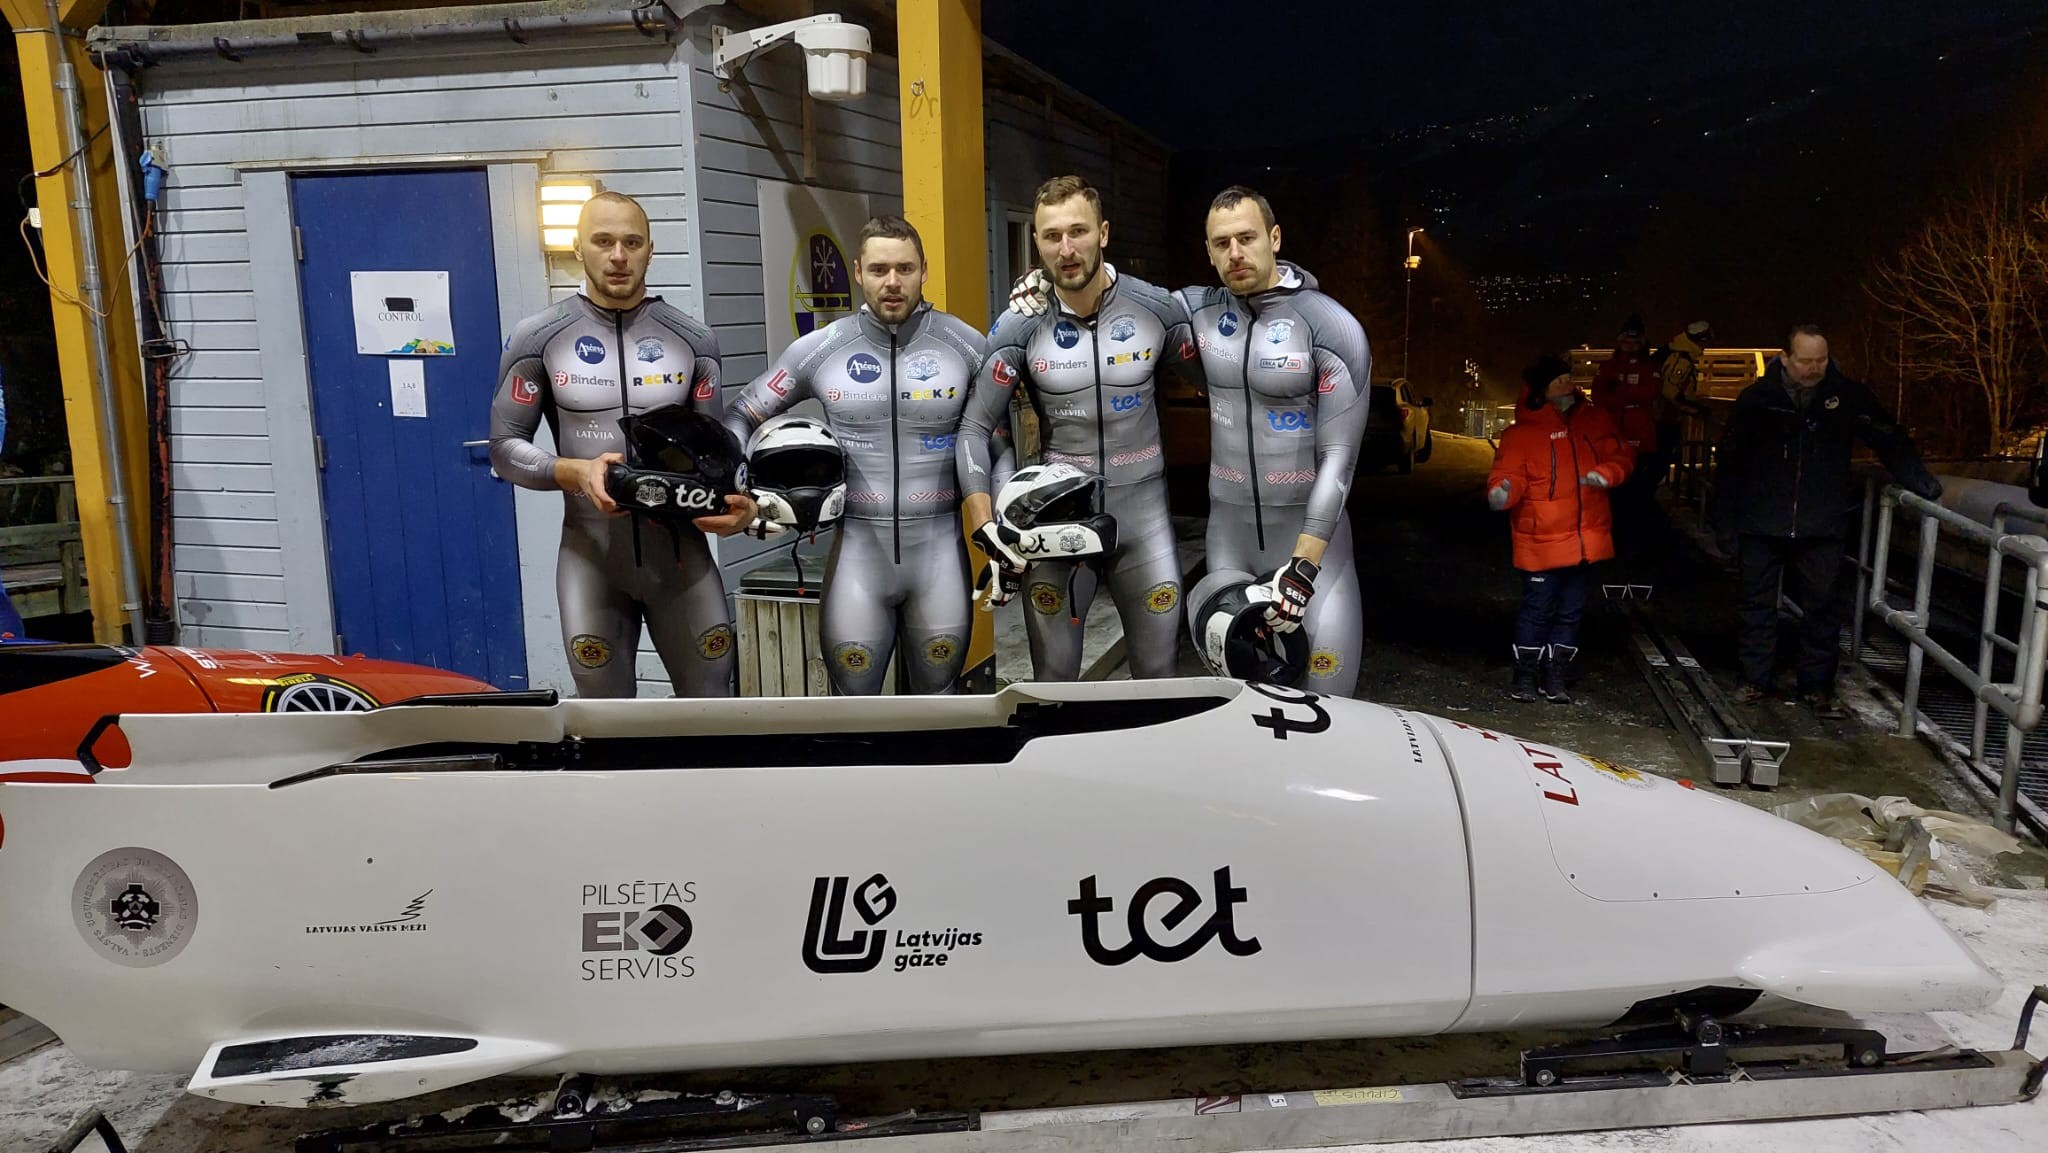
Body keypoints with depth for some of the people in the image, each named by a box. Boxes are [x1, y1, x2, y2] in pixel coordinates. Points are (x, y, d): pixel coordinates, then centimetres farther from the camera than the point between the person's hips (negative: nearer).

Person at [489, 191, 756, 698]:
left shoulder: (693, 340, 3)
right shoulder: (538, 338, -1)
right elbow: (506, 447, 1)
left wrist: (737, 501, -15)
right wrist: (576, 472, -18)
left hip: (679, 544, 1)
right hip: (591, 548, -1)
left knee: (712, 701, 7)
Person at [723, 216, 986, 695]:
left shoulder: (966, 345, -1)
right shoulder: (820, 350, 0)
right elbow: (742, 415, 10)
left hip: (939, 545, 0)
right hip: (858, 543, 0)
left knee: (939, 697, 12)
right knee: (853, 699, 5)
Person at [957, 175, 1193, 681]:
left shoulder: (1158, 309, -5)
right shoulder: (1020, 327, -6)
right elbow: (975, 428, -3)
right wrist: (984, 528, -11)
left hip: (1142, 510, 0)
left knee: (1159, 674, 9)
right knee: (1053, 679, 8)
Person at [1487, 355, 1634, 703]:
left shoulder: (1595, 421, 5)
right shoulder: (1521, 433, -9)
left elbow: (1622, 455, 8)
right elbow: (1508, 475, -14)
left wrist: (1606, 473, -13)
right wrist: (1502, 492, -37)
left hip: (1585, 540, 5)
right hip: (1540, 542, -5)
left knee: (1571, 611, 13)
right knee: (1538, 609, 0)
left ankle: (1555, 676, 26)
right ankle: (1525, 675, 16)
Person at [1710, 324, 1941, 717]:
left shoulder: (1848, 396, -2)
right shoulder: (1757, 397, -3)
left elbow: (1889, 441, 4)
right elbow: (1729, 458, 1)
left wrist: (1918, 479, -7)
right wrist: (1723, 516, 1)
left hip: (1821, 526, 0)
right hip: (1762, 523, 0)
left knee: (1822, 606, 4)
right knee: (1758, 603, 7)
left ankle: (1817, 685, 15)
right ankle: (1756, 678, 19)